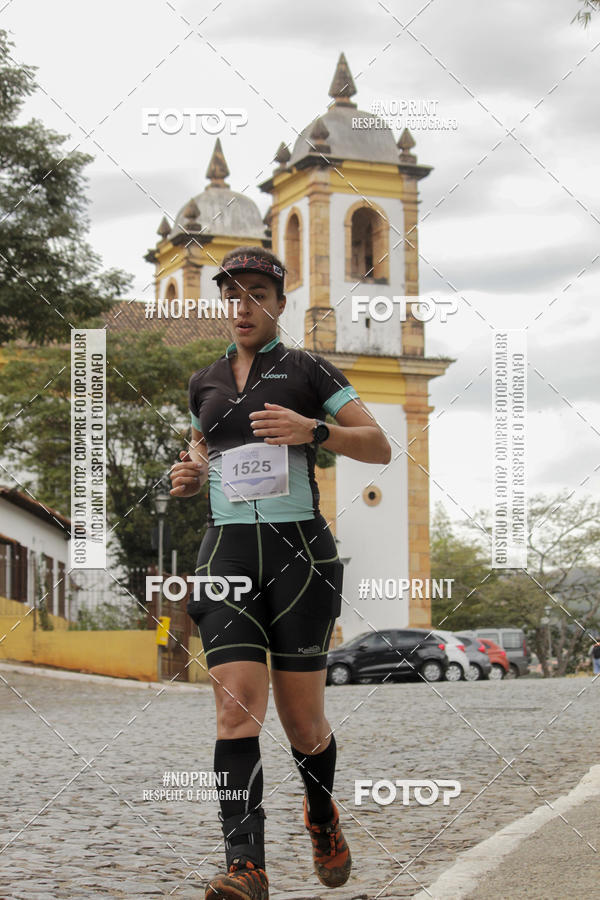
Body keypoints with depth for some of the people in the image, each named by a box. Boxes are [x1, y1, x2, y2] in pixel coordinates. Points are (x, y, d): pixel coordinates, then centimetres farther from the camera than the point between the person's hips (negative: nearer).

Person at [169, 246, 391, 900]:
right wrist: (190, 475, 9)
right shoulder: (204, 382, 16)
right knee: (238, 706, -14)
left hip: (299, 551, -3)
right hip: (227, 553, 3)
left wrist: (312, 430, -15)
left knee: (303, 722, 3)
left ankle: (322, 816, 34)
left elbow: (379, 447, 2)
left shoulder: (306, 370, 4)